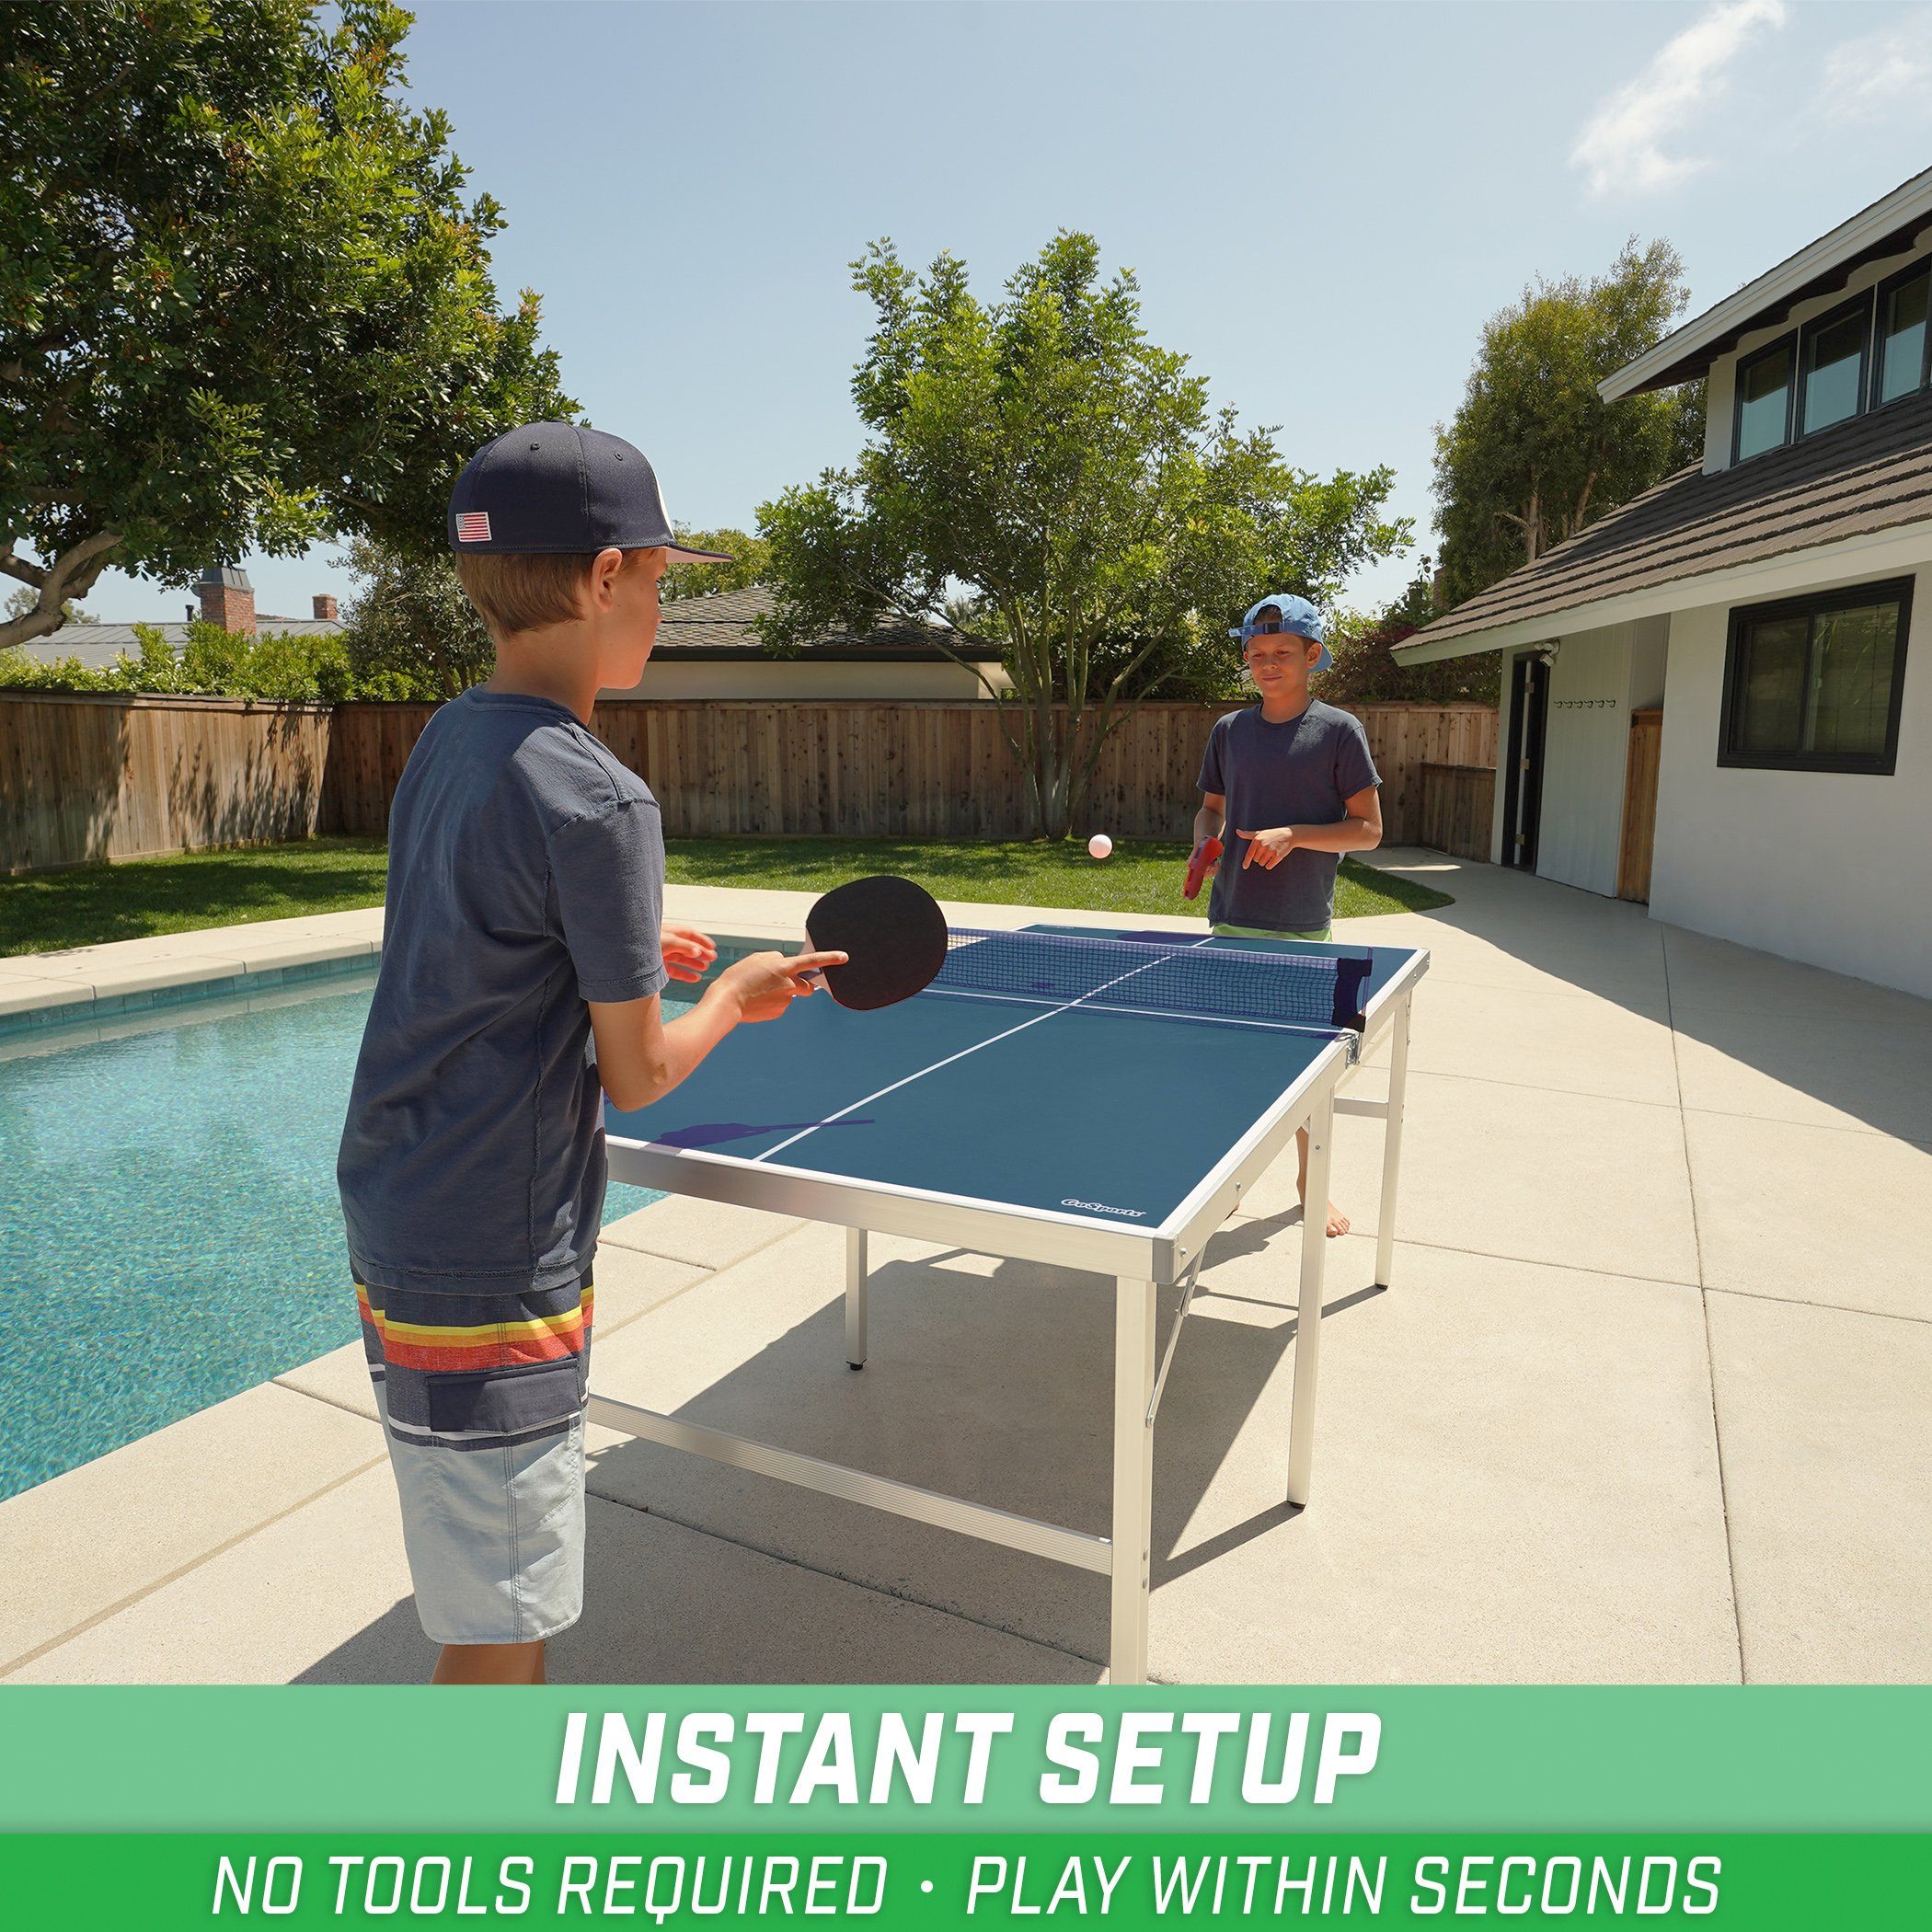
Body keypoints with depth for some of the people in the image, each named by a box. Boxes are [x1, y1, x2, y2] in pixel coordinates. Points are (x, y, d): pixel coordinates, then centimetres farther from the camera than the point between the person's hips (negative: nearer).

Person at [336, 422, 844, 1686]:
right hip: (493, 1270, -10)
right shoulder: (597, 800, -22)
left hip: (398, 1220, 10)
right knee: (498, 1634, 7)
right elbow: (637, 1075, -14)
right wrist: (735, 995, 3)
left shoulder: (450, 741, 5)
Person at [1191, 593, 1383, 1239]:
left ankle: (1310, 1182, 23)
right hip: (1231, 922, 3)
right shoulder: (1228, 731, 8)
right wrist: (1205, 842, -2)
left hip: (1304, 928, -3)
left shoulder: (1339, 731, -3)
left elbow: (1368, 828, -3)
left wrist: (1293, 835, -17)